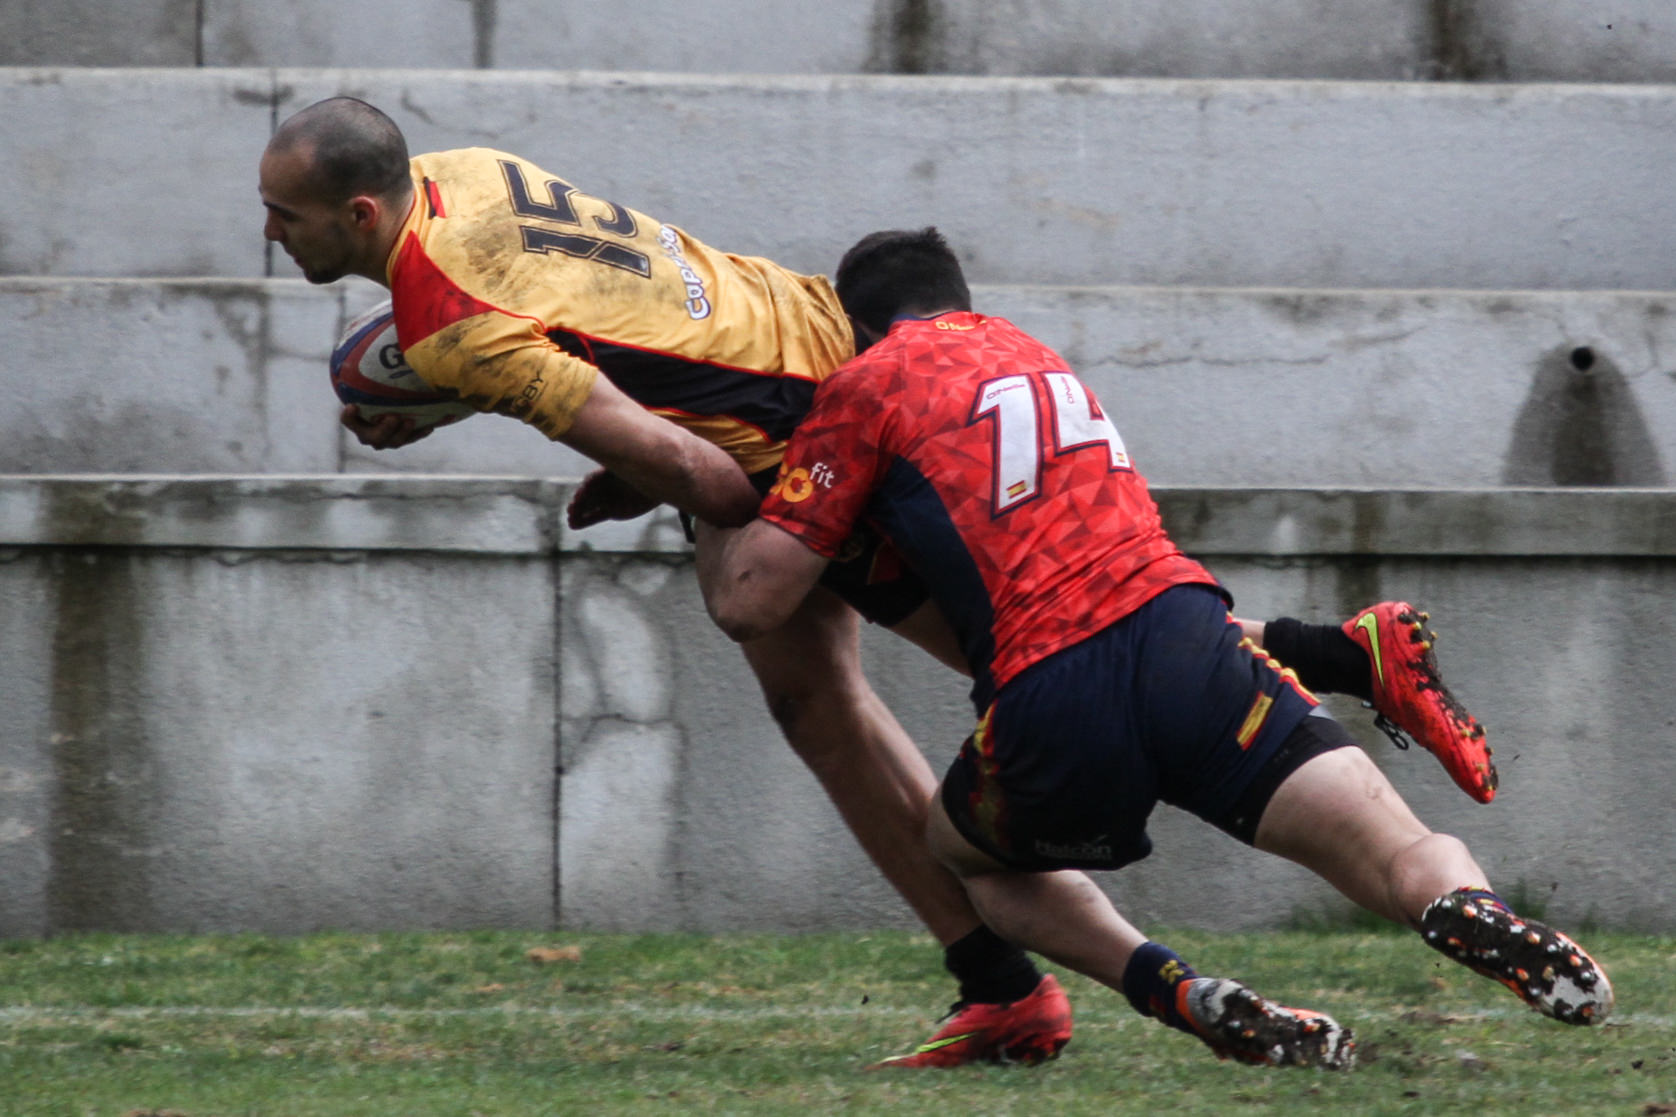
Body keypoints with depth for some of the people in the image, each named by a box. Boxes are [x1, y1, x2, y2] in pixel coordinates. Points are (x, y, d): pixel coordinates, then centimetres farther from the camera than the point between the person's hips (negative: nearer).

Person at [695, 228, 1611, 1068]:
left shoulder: (867, 387, 11)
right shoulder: (1022, 347, 29)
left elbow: (747, 602, 7)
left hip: (1047, 700, -3)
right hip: (1182, 632, 3)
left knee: (959, 849, 29)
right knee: (1419, 867, -2)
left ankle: (1183, 996, 3)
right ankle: (1466, 910, -42)